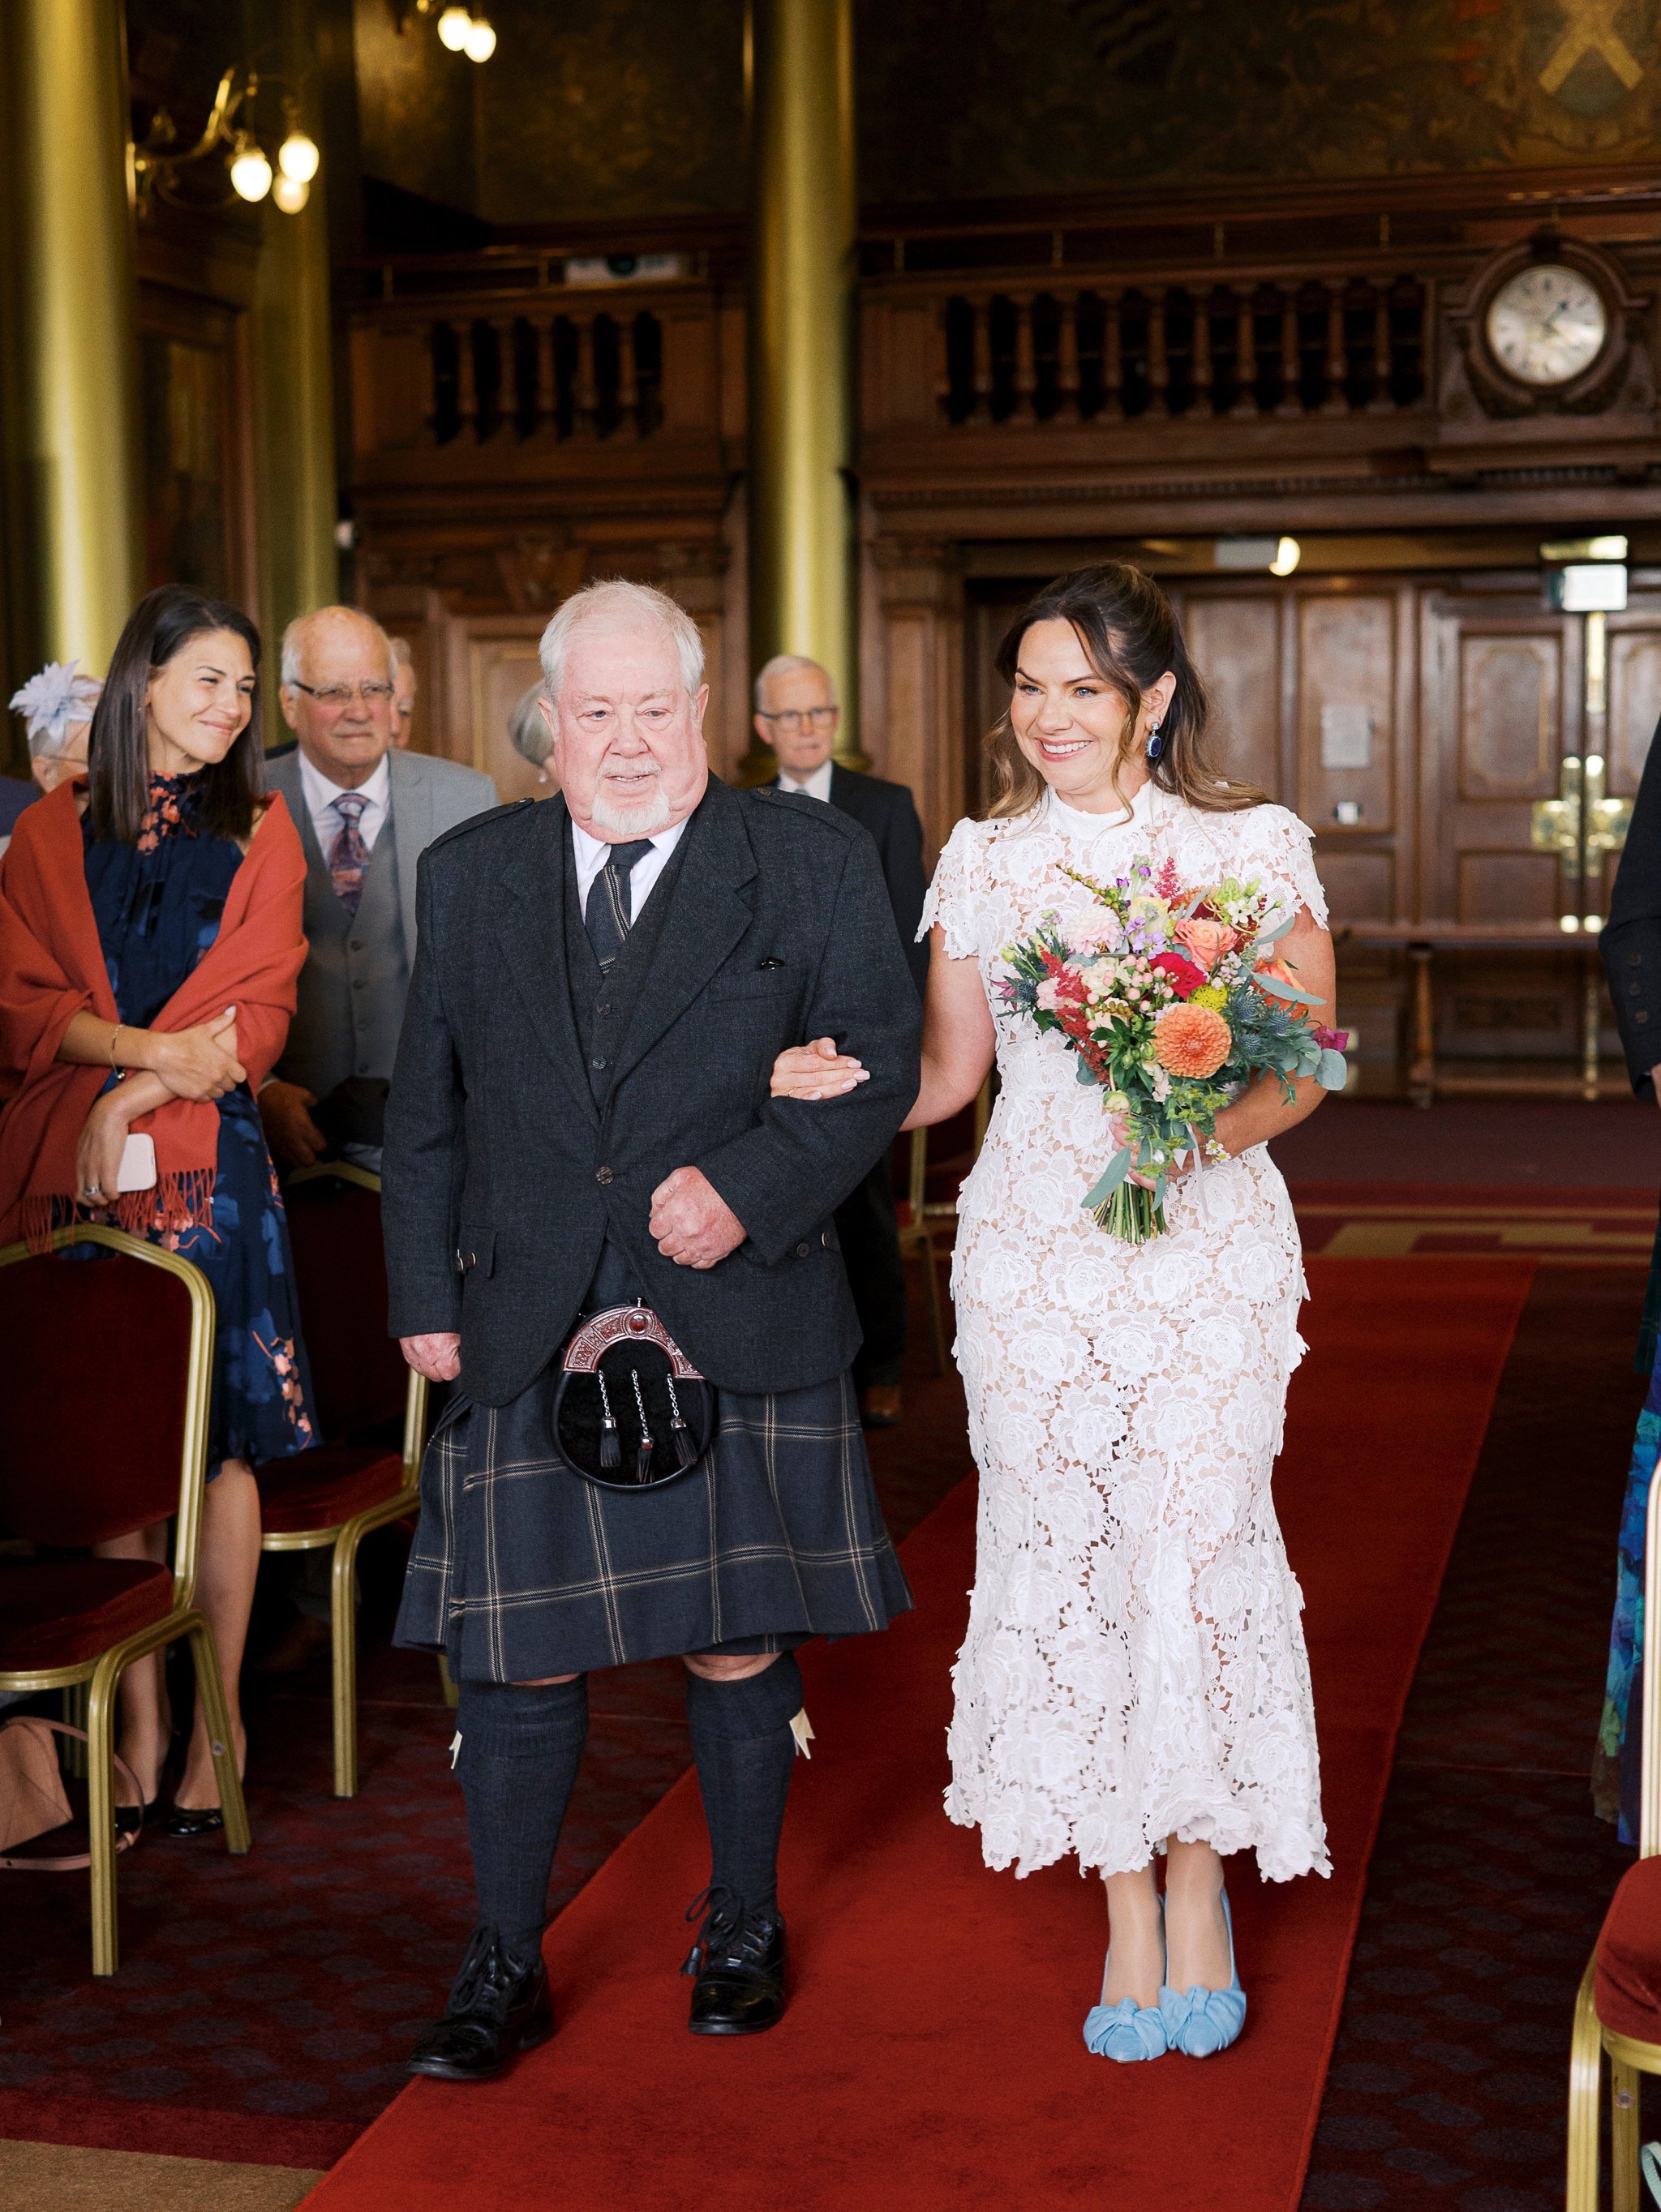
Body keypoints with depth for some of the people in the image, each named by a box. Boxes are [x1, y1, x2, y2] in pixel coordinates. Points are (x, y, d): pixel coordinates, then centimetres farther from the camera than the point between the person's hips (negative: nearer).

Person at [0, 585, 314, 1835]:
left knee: (217, 1437, -2)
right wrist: (153, 1046, -13)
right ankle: (138, 1724, 10)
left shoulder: (259, 835, 9)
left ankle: (215, 1730, 6)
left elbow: (255, 1014, 0)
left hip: (208, 1165, -1)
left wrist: (131, 1099, -11)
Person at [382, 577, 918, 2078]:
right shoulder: (469, 874, 10)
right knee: (518, 1654, 4)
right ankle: (507, 1965, 20)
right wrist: (427, 1294, 5)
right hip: (528, 1334, 2)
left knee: (737, 1644, 10)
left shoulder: (814, 864, 2)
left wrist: (749, 1188, -17)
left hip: (740, 1326, -1)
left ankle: (744, 1926, 32)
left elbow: (878, 1063, -2)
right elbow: (428, 1103, 11)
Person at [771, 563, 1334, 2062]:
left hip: (1210, 1244, -2)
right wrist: (838, 1085, -7)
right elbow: (950, 1070, 13)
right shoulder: (982, 860, 8)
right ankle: (1128, 1904, 20)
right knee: (1062, 1558, 5)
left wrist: (1211, 1124, -17)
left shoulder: (1254, 845, 1)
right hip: (1033, 1249, 3)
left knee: (1199, 1554, -6)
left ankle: (1200, 1877, 17)